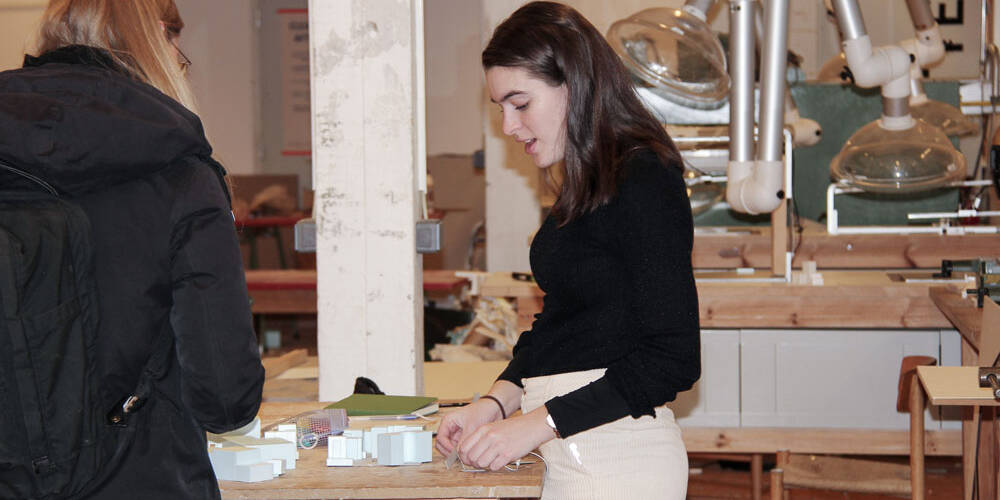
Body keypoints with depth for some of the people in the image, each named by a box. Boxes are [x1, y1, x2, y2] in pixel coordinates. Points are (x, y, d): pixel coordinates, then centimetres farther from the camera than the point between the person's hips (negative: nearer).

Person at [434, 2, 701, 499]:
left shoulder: (645, 181, -13)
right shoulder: (585, 186, 13)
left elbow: (673, 358, -17)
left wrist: (536, 424, -18)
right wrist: (495, 402, 3)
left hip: (616, 456, -8)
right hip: (565, 456, 8)